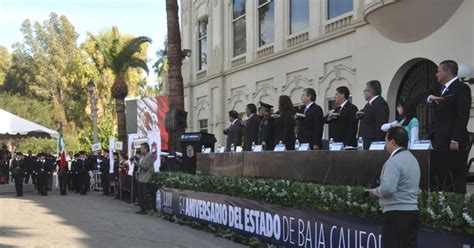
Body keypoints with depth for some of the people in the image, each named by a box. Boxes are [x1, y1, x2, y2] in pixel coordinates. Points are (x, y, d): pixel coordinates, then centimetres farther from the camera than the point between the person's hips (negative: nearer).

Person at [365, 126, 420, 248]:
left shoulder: (394, 161, -14)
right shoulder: (412, 158, 16)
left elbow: (388, 188, -25)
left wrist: (374, 191, -6)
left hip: (396, 213, -9)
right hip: (412, 211, 9)